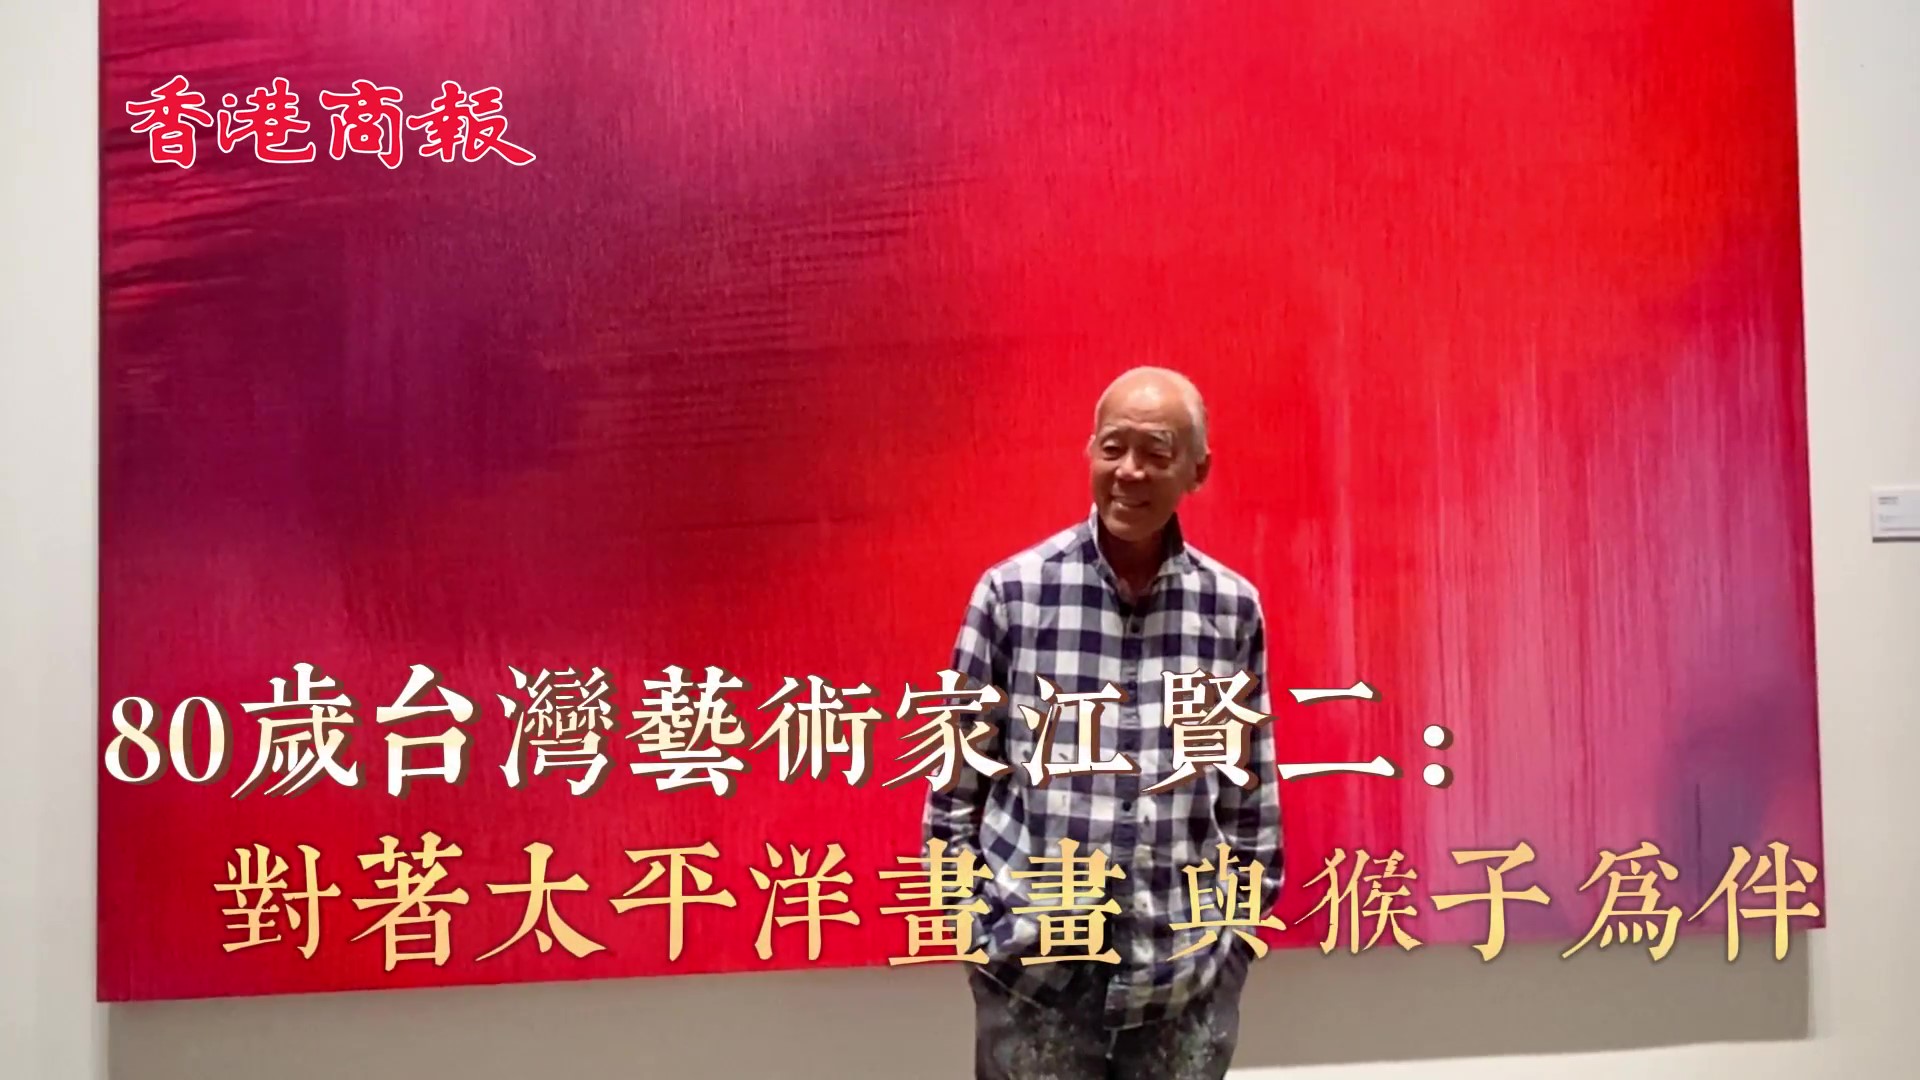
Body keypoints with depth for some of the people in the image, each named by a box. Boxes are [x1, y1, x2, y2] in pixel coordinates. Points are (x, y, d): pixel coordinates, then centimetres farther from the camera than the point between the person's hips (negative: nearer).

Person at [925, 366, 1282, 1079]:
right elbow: (958, 772, 1)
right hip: (1031, 965, -1)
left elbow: (1251, 785, 7)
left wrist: (1241, 924, 8)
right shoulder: (1012, 590, -5)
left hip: (1188, 973, 2)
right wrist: (974, 916, 0)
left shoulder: (1234, 607, -1)